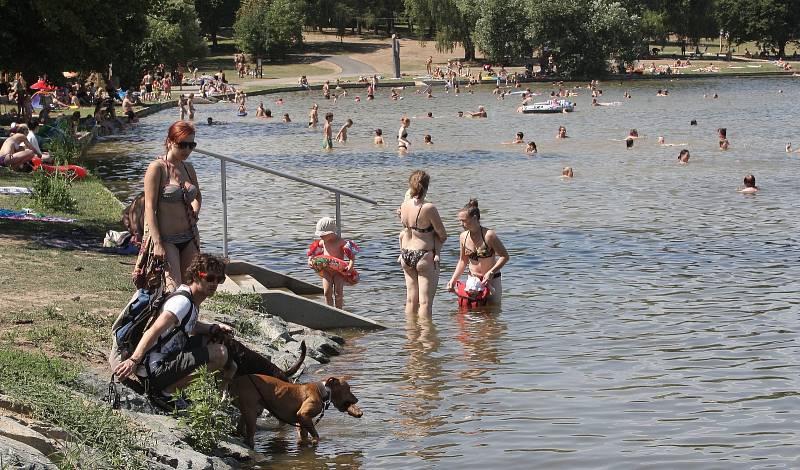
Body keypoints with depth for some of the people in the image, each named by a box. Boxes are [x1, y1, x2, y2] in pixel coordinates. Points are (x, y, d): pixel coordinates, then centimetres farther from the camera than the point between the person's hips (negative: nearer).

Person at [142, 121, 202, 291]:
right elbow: (150, 208, -14)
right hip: (166, 238, -7)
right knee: (175, 289, -15)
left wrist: (194, 215, 11)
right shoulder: (157, 168, -9)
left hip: (189, 237, 7)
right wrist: (157, 243, -20)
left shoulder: (188, 168, 10)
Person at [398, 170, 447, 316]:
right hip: (425, 257, -7)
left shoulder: (404, 206, -2)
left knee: (411, 299, 15)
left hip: (407, 255, 7)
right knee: (425, 301, -4)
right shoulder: (428, 208, -20)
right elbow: (443, 235, -9)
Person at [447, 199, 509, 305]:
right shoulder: (463, 237, -2)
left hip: (491, 280, -4)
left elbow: (504, 256, -14)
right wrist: (453, 280, 2)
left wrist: (491, 272, -24)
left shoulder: (488, 235, -20)